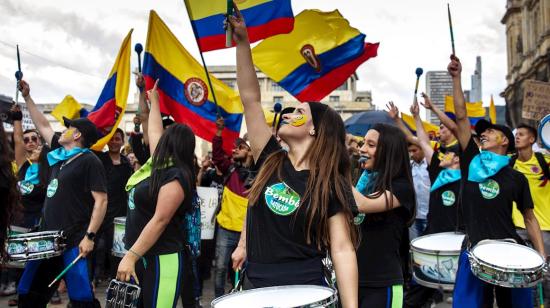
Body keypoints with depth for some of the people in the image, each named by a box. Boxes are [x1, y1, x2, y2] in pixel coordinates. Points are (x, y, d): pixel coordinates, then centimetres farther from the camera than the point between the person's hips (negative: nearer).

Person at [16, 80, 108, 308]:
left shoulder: (89, 161, -10)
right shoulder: (60, 155, 13)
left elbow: (101, 200, -15)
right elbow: (43, 125, 26)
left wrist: (89, 236, -20)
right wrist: (27, 97, 28)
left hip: (74, 241, -8)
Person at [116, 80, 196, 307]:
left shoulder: (175, 178, -17)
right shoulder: (158, 165, 9)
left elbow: (159, 221, -22)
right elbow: (153, 131, 25)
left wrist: (131, 256, -24)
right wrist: (154, 101, 37)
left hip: (162, 259, -9)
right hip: (140, 255, 10)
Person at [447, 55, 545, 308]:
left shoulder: (516, 179, 1)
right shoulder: (471, 162, 2)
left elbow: (529, 218, 5)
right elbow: (461, 118, -4)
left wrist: (542, 256, -4)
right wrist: (456, 78, -8)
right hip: (475, 251, 1)